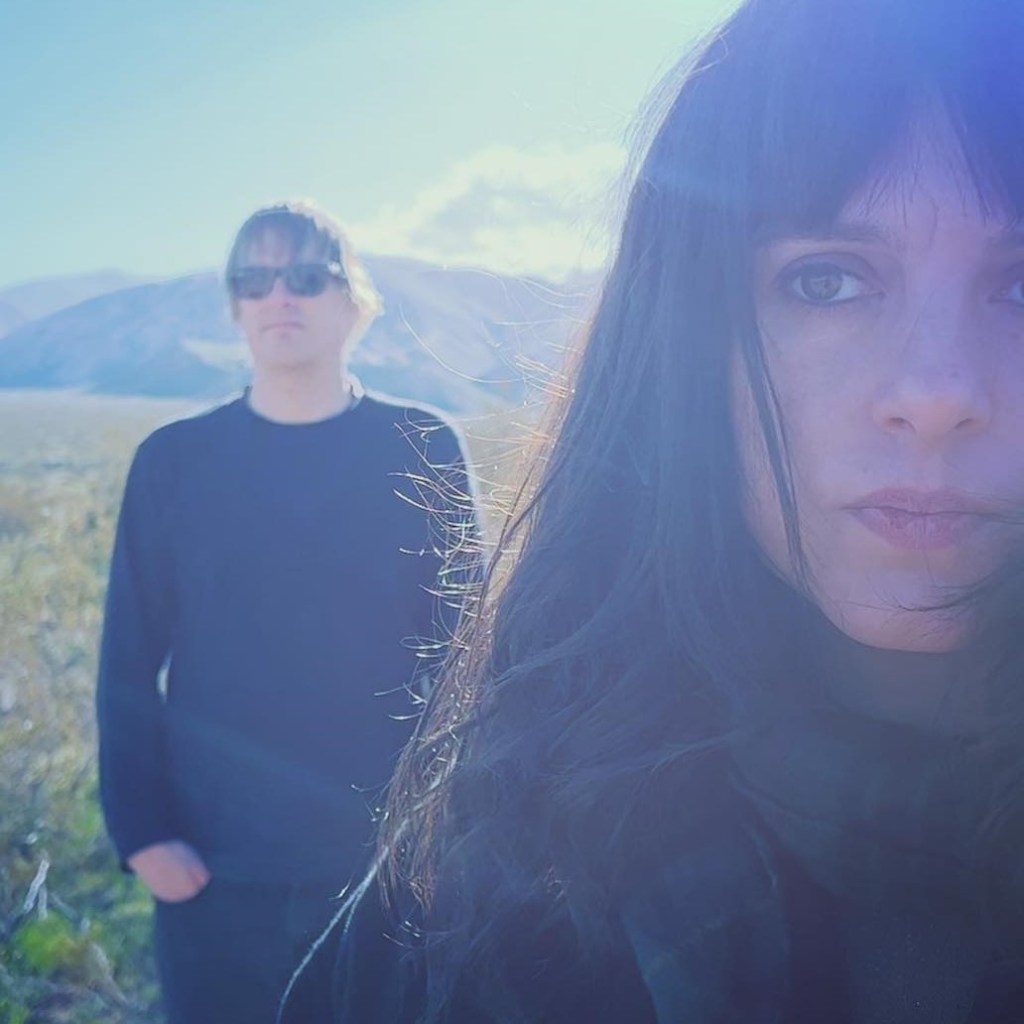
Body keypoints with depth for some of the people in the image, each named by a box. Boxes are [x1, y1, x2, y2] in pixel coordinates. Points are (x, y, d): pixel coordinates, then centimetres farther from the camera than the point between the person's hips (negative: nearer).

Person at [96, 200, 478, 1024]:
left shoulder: (423, 449, -1)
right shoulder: (173, 461, 1)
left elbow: (465, 647, 1)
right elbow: (130, 664, 2)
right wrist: (142, 830, -5)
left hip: (390, 863, 0)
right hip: (215, 871, 1)